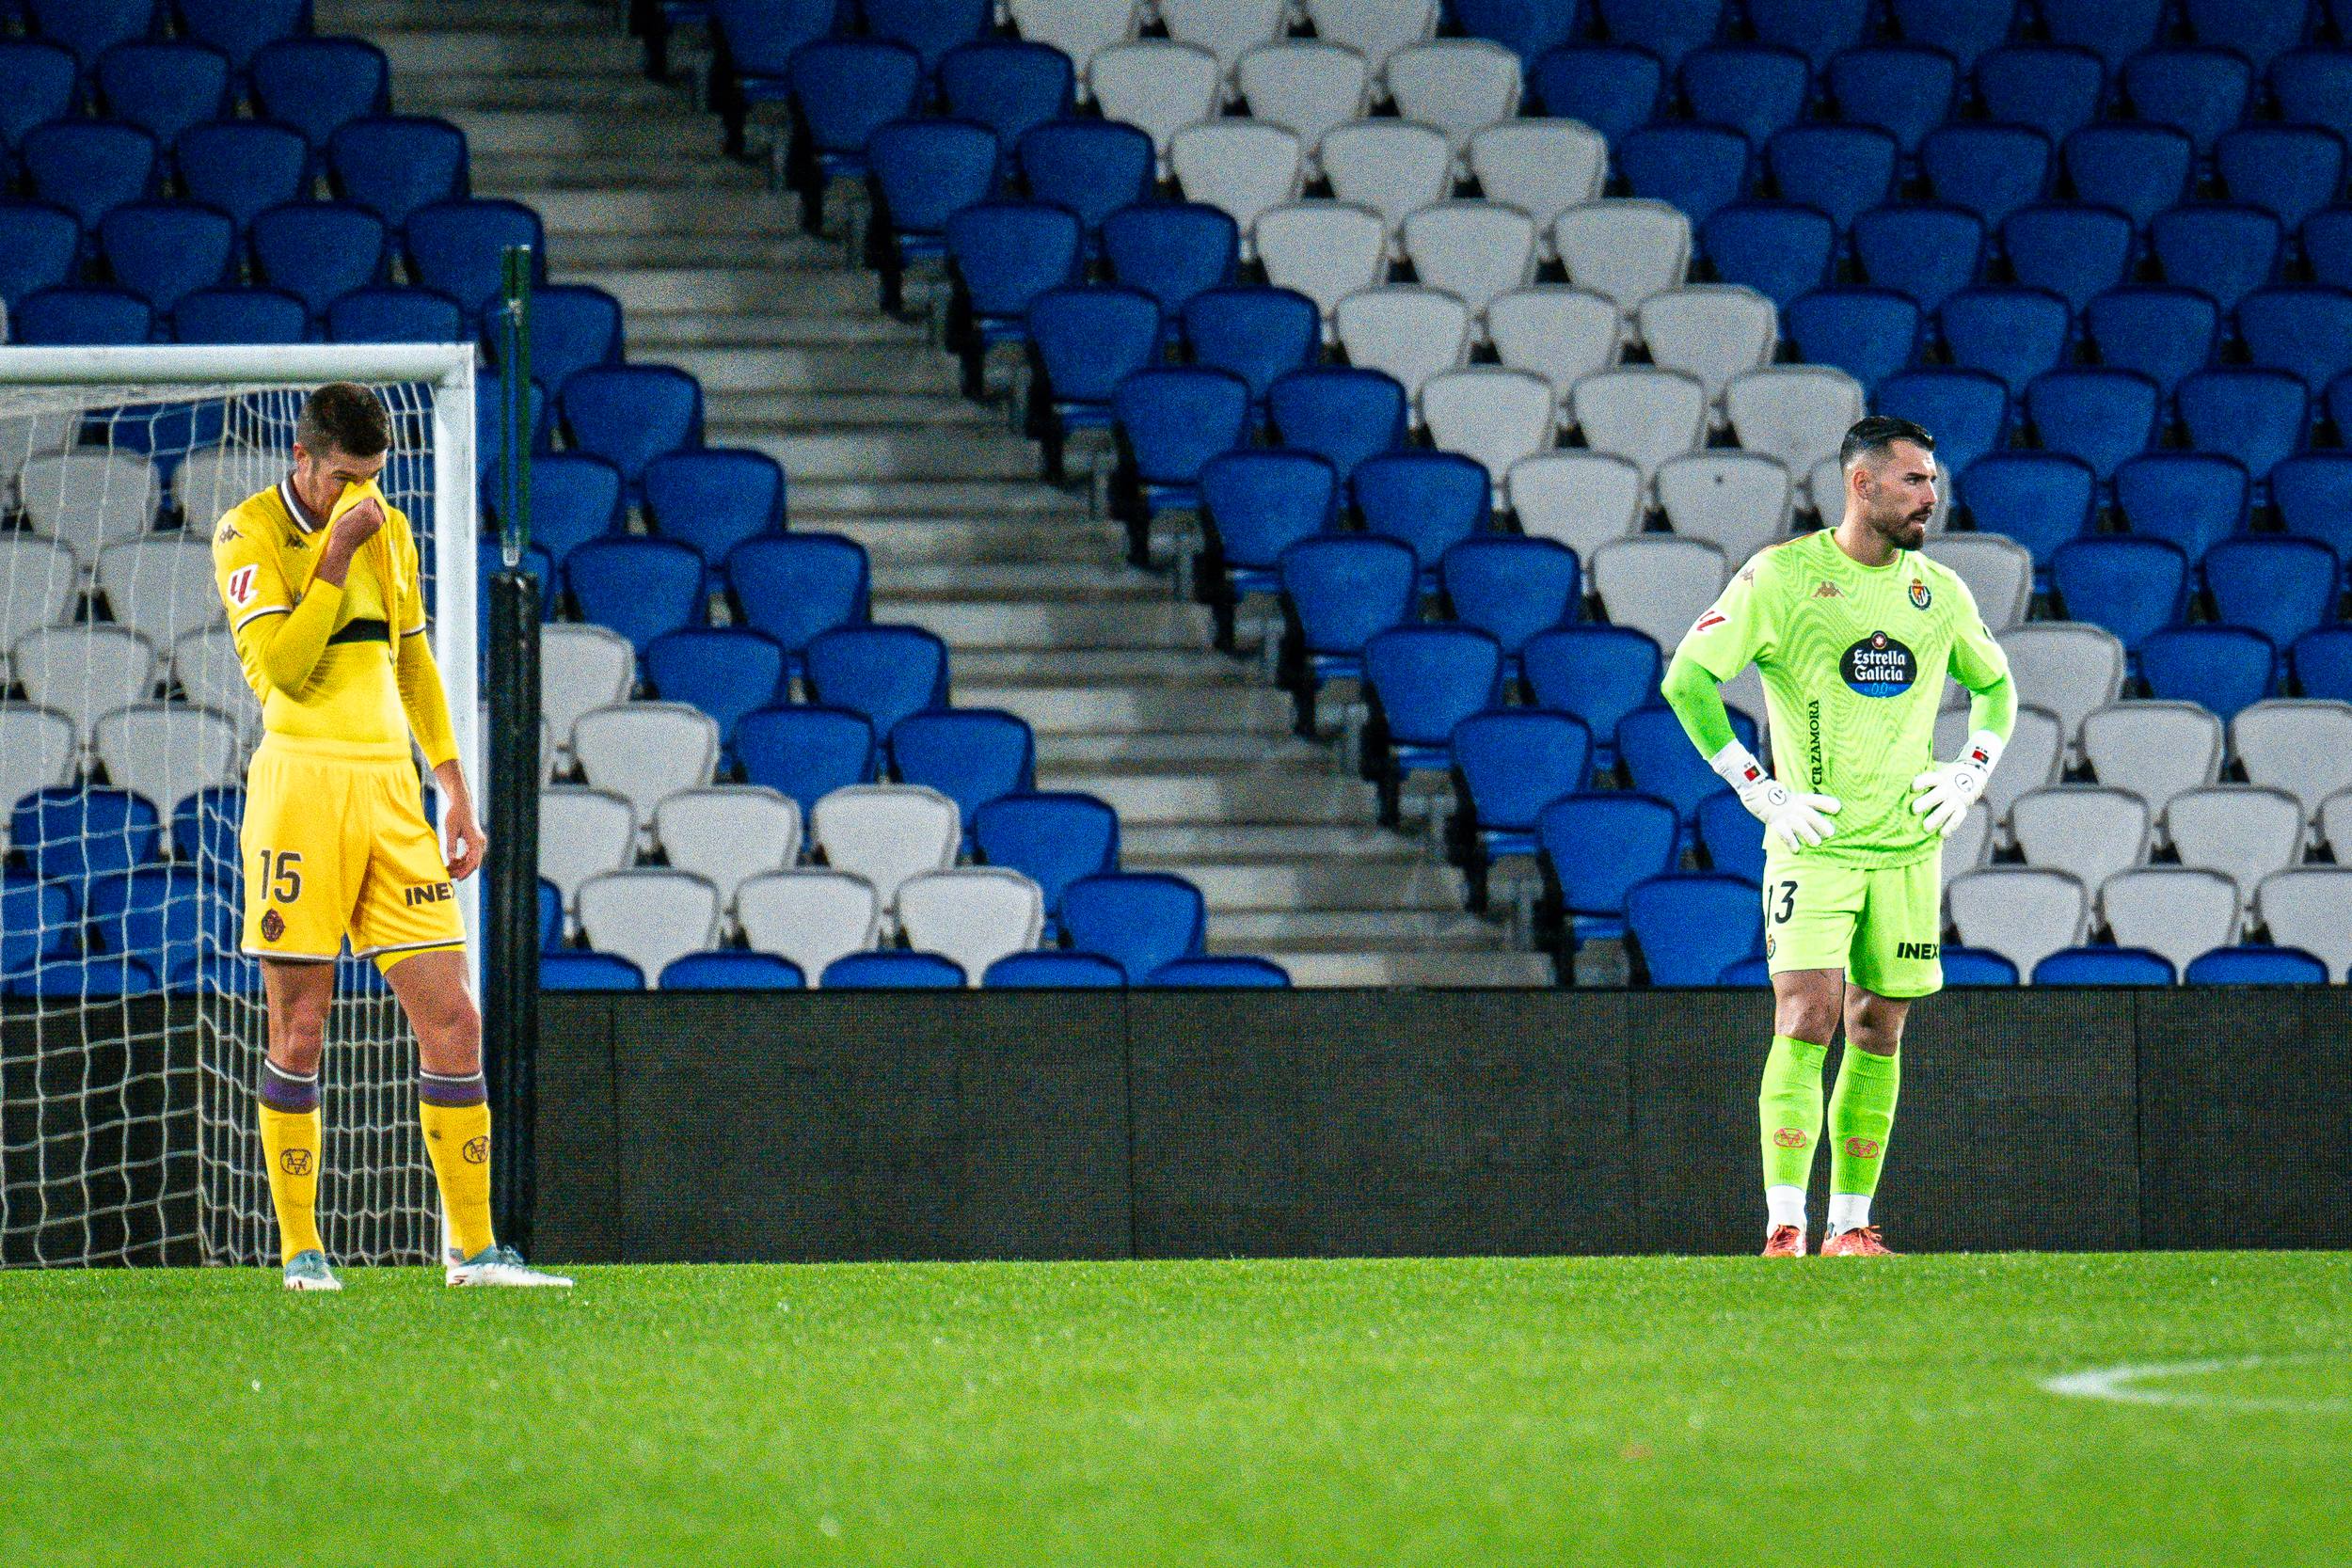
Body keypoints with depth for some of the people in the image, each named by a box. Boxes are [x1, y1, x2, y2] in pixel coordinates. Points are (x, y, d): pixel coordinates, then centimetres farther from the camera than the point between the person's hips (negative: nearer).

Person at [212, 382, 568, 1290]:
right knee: (300, 1031, -2)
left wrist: (455, 790, 21)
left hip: (391, 792, 5)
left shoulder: (389, 532, 16)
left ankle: (473, 1249, 3)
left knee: (452, 1020, -1)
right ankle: (299, 1250, 8)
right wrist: (337, 557, -14)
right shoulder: (251, 533, -2)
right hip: (300, 782, -5)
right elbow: (280, 663, -14)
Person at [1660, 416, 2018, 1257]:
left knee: (1878, 1033, 6)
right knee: (1807, 1019, -15)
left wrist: (1973, 771, 9)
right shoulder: (1781, 576, -6)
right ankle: (1783, 1228, -15)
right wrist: (1757, 789, -8)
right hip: (1813, 844, -4)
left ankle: (1850, 1227, 14)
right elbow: (1686, 678, -5)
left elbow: (1994, 684, 26)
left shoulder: (1939, 592, 8)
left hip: (1907, 847, 4)